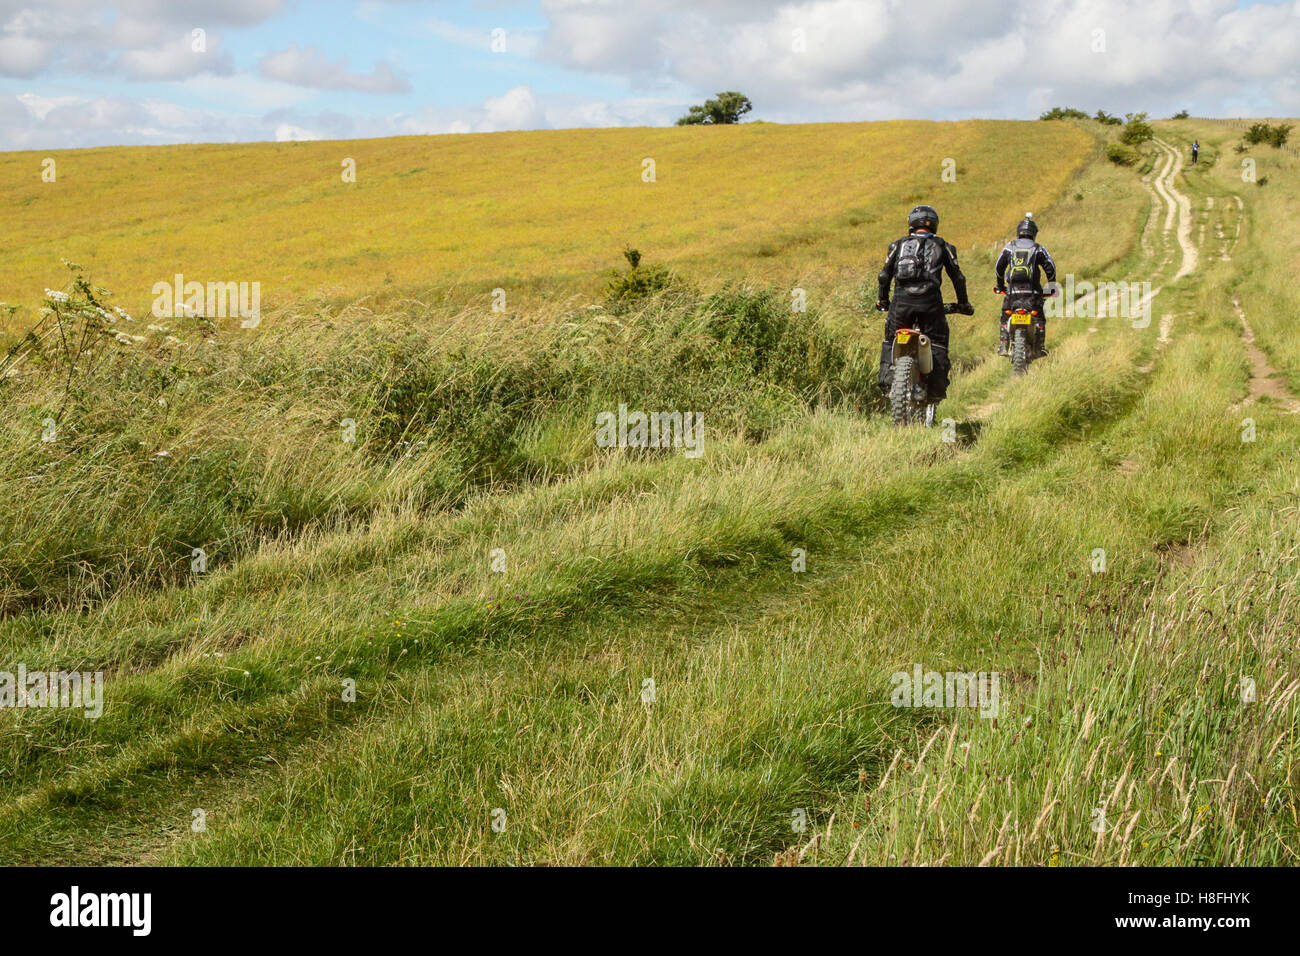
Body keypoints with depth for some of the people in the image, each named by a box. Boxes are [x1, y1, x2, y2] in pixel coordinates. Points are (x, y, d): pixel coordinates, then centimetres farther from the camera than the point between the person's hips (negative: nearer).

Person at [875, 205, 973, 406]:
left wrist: (882, 299, 28)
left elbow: (884, 275, 15)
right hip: (929, 300, -1)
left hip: (902, 299, 1)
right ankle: (937, 389, 0)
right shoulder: (942, 246, 15)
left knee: (890, 342, 17)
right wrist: (963, 304, 25)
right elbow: (957, 277, 14)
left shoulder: (898, 245, 17)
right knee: (937, 344, 8)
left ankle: (887, 382, 3)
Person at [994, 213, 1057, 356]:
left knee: (1003, 317, 13)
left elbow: (999, 266, 9)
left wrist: (1000, 285, 22)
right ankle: (1040, 346, 1)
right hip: (1032, 291, -1)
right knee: (1039, 317, 11)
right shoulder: (1038, 248, 6)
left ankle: (1003, 345, 1)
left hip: (1012, 290, 1)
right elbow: (1050, 267, 2)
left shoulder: (1009, 246, 8)